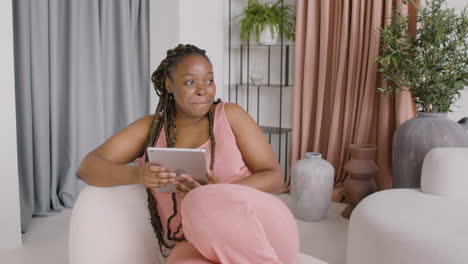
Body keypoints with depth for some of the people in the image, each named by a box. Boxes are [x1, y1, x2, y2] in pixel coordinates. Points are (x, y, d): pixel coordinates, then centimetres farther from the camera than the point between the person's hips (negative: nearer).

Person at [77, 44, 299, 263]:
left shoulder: (230, 115, 6)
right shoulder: (150, 127, 12)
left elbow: (275, 177, 1)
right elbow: (87, 167, 5)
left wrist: (222, 194, -18)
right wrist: (137, 175, -16)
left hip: (255, 226, 0)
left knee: (202, 204, -34)